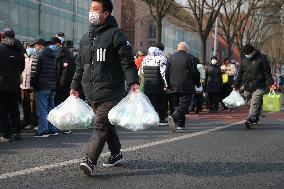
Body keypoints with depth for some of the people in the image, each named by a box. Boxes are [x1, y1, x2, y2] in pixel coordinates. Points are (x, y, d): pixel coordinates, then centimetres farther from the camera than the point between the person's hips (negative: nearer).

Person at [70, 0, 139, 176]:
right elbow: (80, 66, 23)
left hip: (110, 91, -7)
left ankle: (90, 160, -16)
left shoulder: (115, 34, -4)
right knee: (106, 124, 15)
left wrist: (133, 82, -19)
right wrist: (75, 86, 20)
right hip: (92, 92, 7)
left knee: (101, 125, -12)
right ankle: (116, 153, 31)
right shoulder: (86, 38, 17)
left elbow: (127, 61, -9)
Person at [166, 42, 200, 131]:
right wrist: (198, 83, 9)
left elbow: (167, 72, 7)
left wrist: (168, 84, 16)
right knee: (183, 105, -6)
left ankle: (180, 124, 17)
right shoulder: (190, 58, -2)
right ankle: (173, 117, -30)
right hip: (185, 87, -4)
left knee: (175, 105, 13)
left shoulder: (171, 57, 8)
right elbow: (194, 72, -4)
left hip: (173, 87, 4)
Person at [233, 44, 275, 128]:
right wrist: (236, 85, 18)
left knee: (254, 104, -15)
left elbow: (267, 72, 1)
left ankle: (250, 120, -24)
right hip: (247, 87, 5)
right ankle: (255, 119, 18)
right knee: (253, 104, 8)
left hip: (258, 87, -5)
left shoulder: (262, 58, 0)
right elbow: (240, 74, 20)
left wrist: (270, 83, -6)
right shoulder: (244, 60, 14)